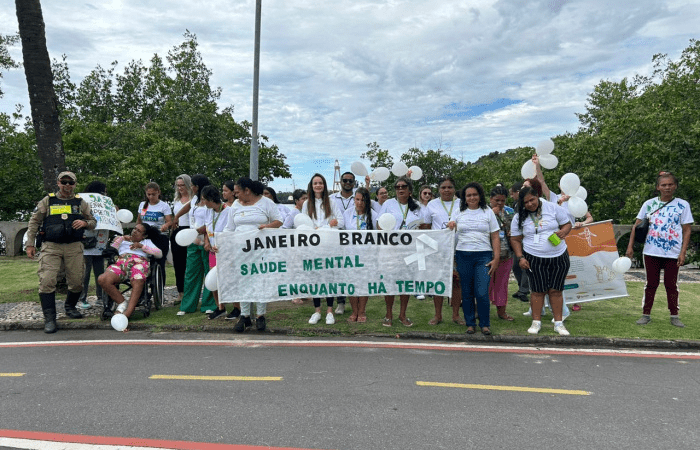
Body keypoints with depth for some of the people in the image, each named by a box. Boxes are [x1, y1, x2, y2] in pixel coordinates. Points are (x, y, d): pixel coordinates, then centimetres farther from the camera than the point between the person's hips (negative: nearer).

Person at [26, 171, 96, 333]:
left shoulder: (80, 203, 13)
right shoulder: (47, 201, 9)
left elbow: (93, 222, 18)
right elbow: (34, 222, 11)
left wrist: (84, 223, -6)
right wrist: (30, 244, 5)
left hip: (74, 247, 2)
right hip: (51, 247, -1)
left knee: (77, 282, 2)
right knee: (47, 281, -13)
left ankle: (70, 307, 28)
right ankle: (49, 318, -7)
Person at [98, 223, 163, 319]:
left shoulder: (147, 242, 33)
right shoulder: (123, 240, 39)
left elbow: (160, 254, 12)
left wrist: (141, 246, 5)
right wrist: (121, 239, 18)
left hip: (139, 262, -3)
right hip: (121, 263, 3)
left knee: (138, 281, -40)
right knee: (102, 279, -29)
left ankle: (128, 312, -47)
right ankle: (122, 302, -19)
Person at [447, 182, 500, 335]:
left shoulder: (488, 212, 8)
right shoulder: (459, 213, 11)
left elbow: (495, 238, 6)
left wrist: (496, 258, -3)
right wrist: (450, 226, -8)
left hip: (483, 256, -2)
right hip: (463, 256, 2)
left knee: (482, 293, -9)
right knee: (467, 292, 6)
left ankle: (485, 324, 6)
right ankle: (470, 324, 17)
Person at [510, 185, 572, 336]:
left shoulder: (553, 208, -2)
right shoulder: (519, 217, 0)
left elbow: (567, 224, 6)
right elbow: (515, 239, 6)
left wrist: (563, 232, -16)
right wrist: (520, 257, -4)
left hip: (559, 257, 0)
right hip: (534, 259, 0)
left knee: (556, 290, 4)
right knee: (538, 290, 1)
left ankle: (558, 323, 14)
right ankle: (536, 322, 13)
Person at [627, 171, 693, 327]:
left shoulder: (682, 205, 1)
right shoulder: (649, 204, 3)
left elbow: (687, 230, 0)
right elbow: (637, 225, 5)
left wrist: (683, 252, -7)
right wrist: (630, 246, -1)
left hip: (672, 254, -1)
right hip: (651, 252, 1)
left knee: (671, 285, 7)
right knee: (651, 284, 9)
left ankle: (674, 316, 18)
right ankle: (646, 314, 15)